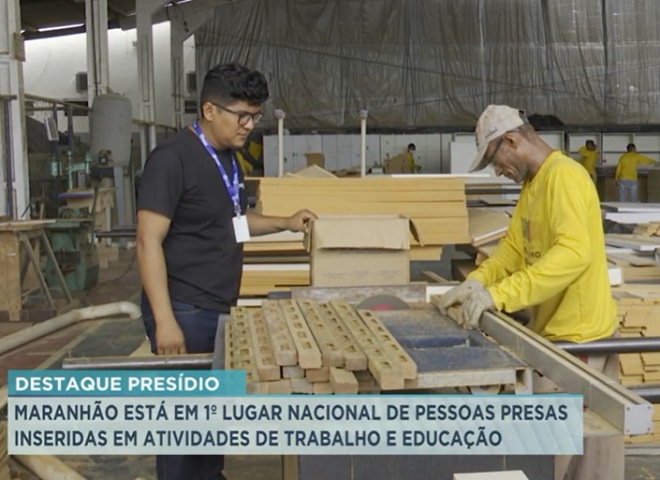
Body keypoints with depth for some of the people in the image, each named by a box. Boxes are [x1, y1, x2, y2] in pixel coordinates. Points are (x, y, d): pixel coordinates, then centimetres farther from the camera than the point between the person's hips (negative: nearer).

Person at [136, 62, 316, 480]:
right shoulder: (172, 159, -15)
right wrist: (165, 320, -24)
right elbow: (149, 242, -19)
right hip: (185, 310, -8)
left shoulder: (228, 158, 11)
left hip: (220, 308, 8)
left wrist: (284, 223, 13)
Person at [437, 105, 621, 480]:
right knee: (590, 441, 19)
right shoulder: (533, 185, 13)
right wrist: (477, 283, -6)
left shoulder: (564, 176, -18)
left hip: (578, 335, -10)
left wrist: (499, 294, -34)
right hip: (559, 330, 10)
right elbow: (514, 247, 11)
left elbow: (574, 252, -31)